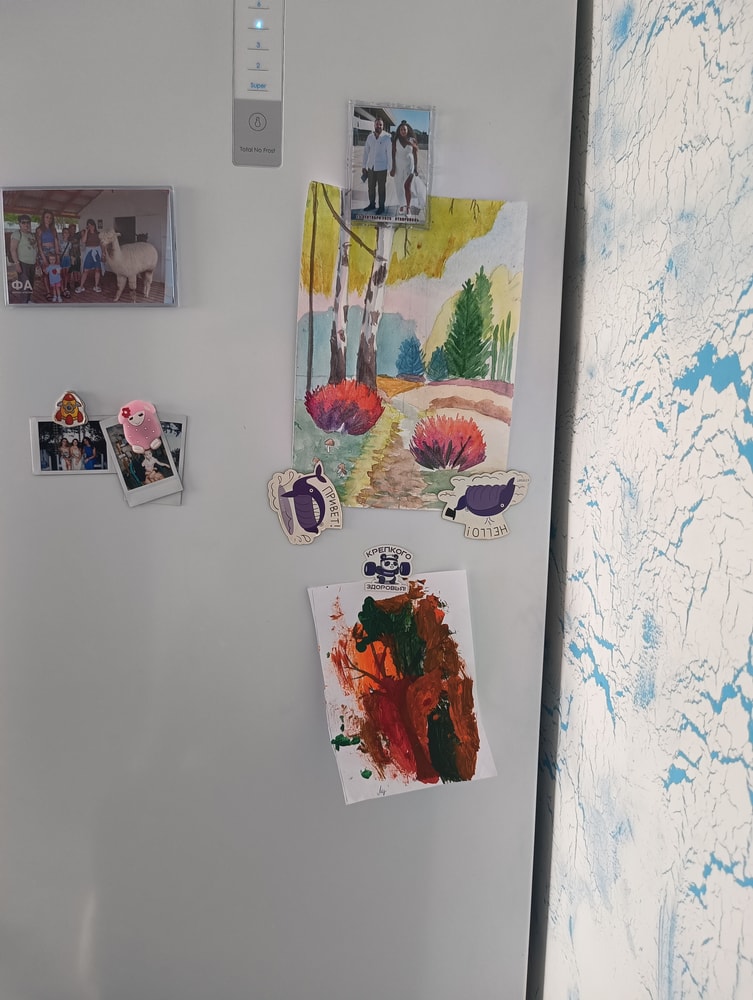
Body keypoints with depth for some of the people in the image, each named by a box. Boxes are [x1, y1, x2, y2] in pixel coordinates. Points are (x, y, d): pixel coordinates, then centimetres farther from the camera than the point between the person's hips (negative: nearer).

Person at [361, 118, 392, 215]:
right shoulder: (370, 137, 6)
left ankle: (381, 207, 13)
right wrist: (364, 166, 10)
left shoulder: (387, 137, -7)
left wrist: (390, 167, -9)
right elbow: (366, 151, 11)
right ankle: (372, 204, 26)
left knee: (381, 188, 3)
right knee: (371, 187, 12)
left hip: (381, 167, -4)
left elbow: (390, 152, -6)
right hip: (371, 166, 4)